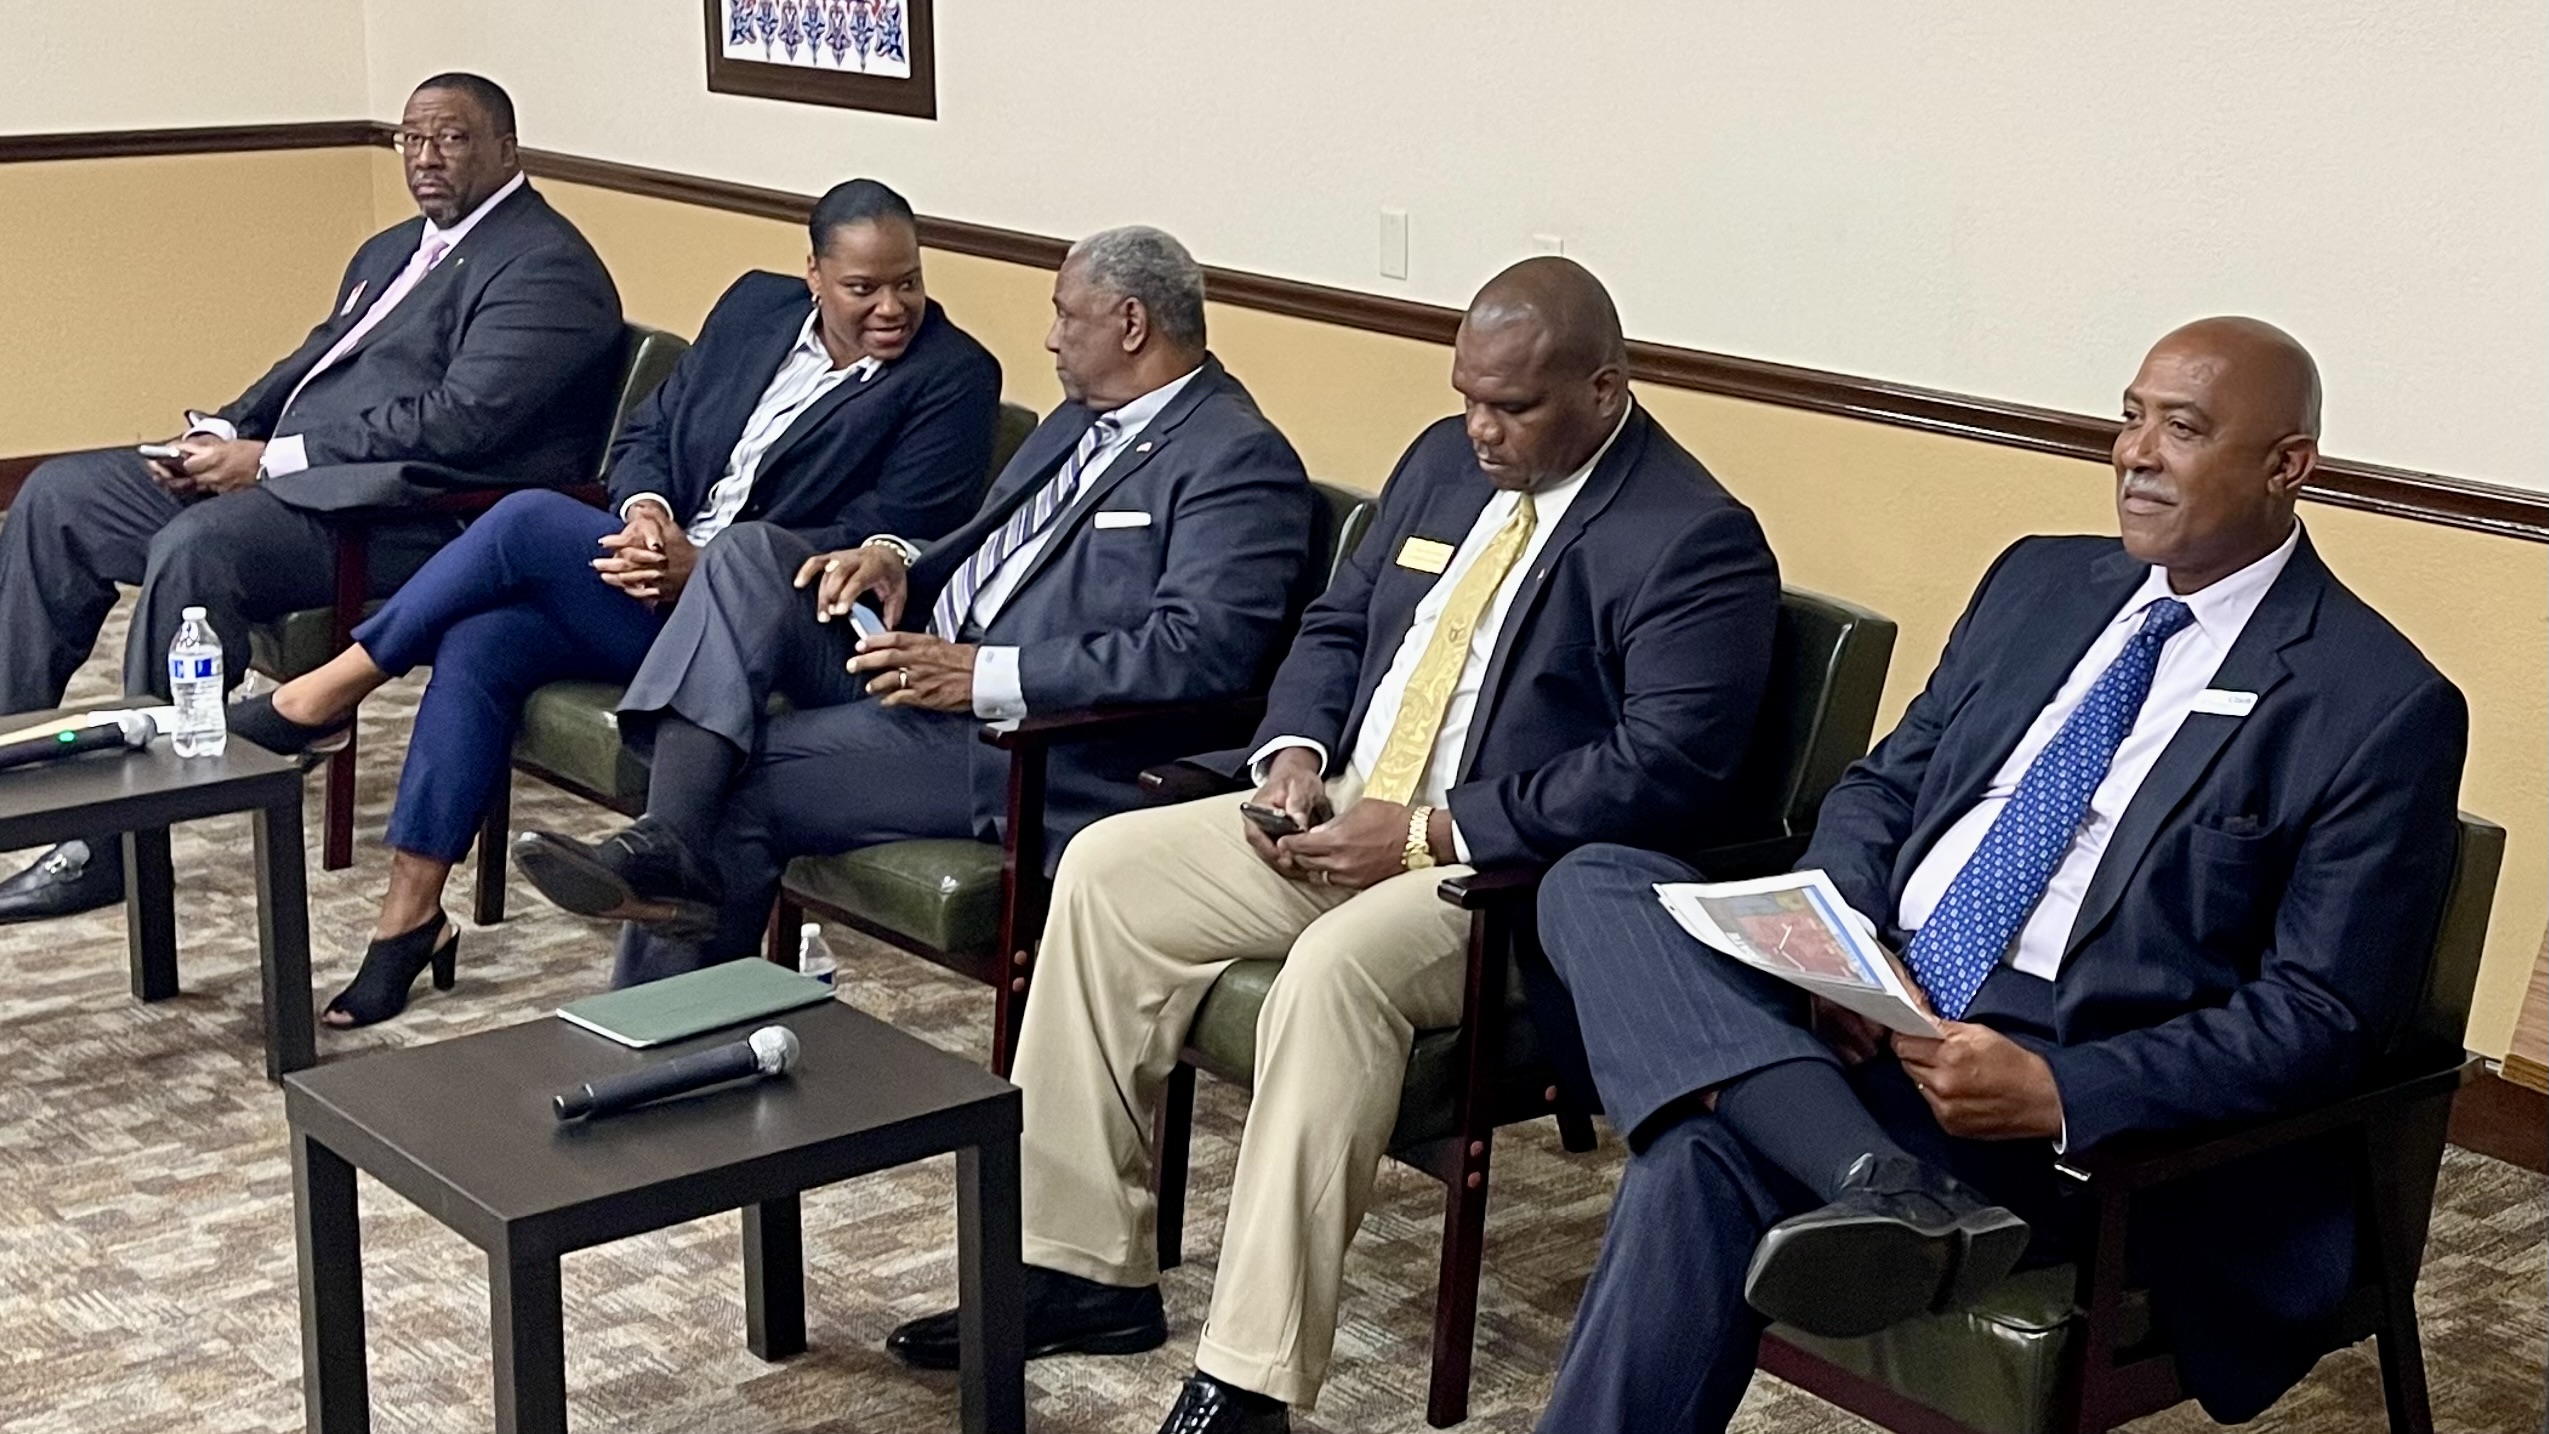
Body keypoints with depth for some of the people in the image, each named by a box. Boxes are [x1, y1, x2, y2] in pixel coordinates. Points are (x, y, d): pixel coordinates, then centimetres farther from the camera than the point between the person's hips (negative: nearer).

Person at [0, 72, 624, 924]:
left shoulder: (546, 268, -9)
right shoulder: (392, 252, 23)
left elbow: (459, 419, -20)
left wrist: (268, 459, -18)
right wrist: (222, 434, 3)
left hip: (410, 511, -10)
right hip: (283, 474, 10)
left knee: (194, 548, -32)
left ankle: (116, 843, -24)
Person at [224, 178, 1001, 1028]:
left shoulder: (954, 377, -6)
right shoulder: (757, 307, 12)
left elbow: (887, 542, -14)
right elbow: (649, 430, 15)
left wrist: (705, 567, -21)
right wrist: (644, 508, -10)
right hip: (656, 571, 6)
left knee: (530, 519, -21)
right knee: (480, 644, -20)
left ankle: (330, 694, -5)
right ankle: (410, 914, -11)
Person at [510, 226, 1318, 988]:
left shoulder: (1240, 459, -11)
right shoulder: (1082, 420, 21)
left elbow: (1201, 649, -23)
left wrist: (985, 672, -25)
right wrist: (895, 558, 2)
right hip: (918, 671, 9)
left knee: (743, 784, -18)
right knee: (752, 553, -11)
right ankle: (665, 847, -25)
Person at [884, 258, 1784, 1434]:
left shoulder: (1696, 540, -14)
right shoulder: (1444, 460, 11)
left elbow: (1664, 769, -22)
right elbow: (1335, 626, 19)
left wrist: (1430, 833, -24)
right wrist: (1294, 754, -4)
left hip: (1519, 875, -8)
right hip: (1341, 814, 8)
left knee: (1333, 969, -35)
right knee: (1106, 872, -6)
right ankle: (1085, 1267, -1)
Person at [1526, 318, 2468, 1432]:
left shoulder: (2383, 708, -5)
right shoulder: (2039, 581, 15)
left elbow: (2320, 1016, -9)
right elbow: (1885, 785, 19)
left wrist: (2054, 1093, -23)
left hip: (2064, 1093, -7)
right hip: (1860, 1006, 8)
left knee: (1703, 1158, -32)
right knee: (1595, 885, -19)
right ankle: (1886, 1186, -33)